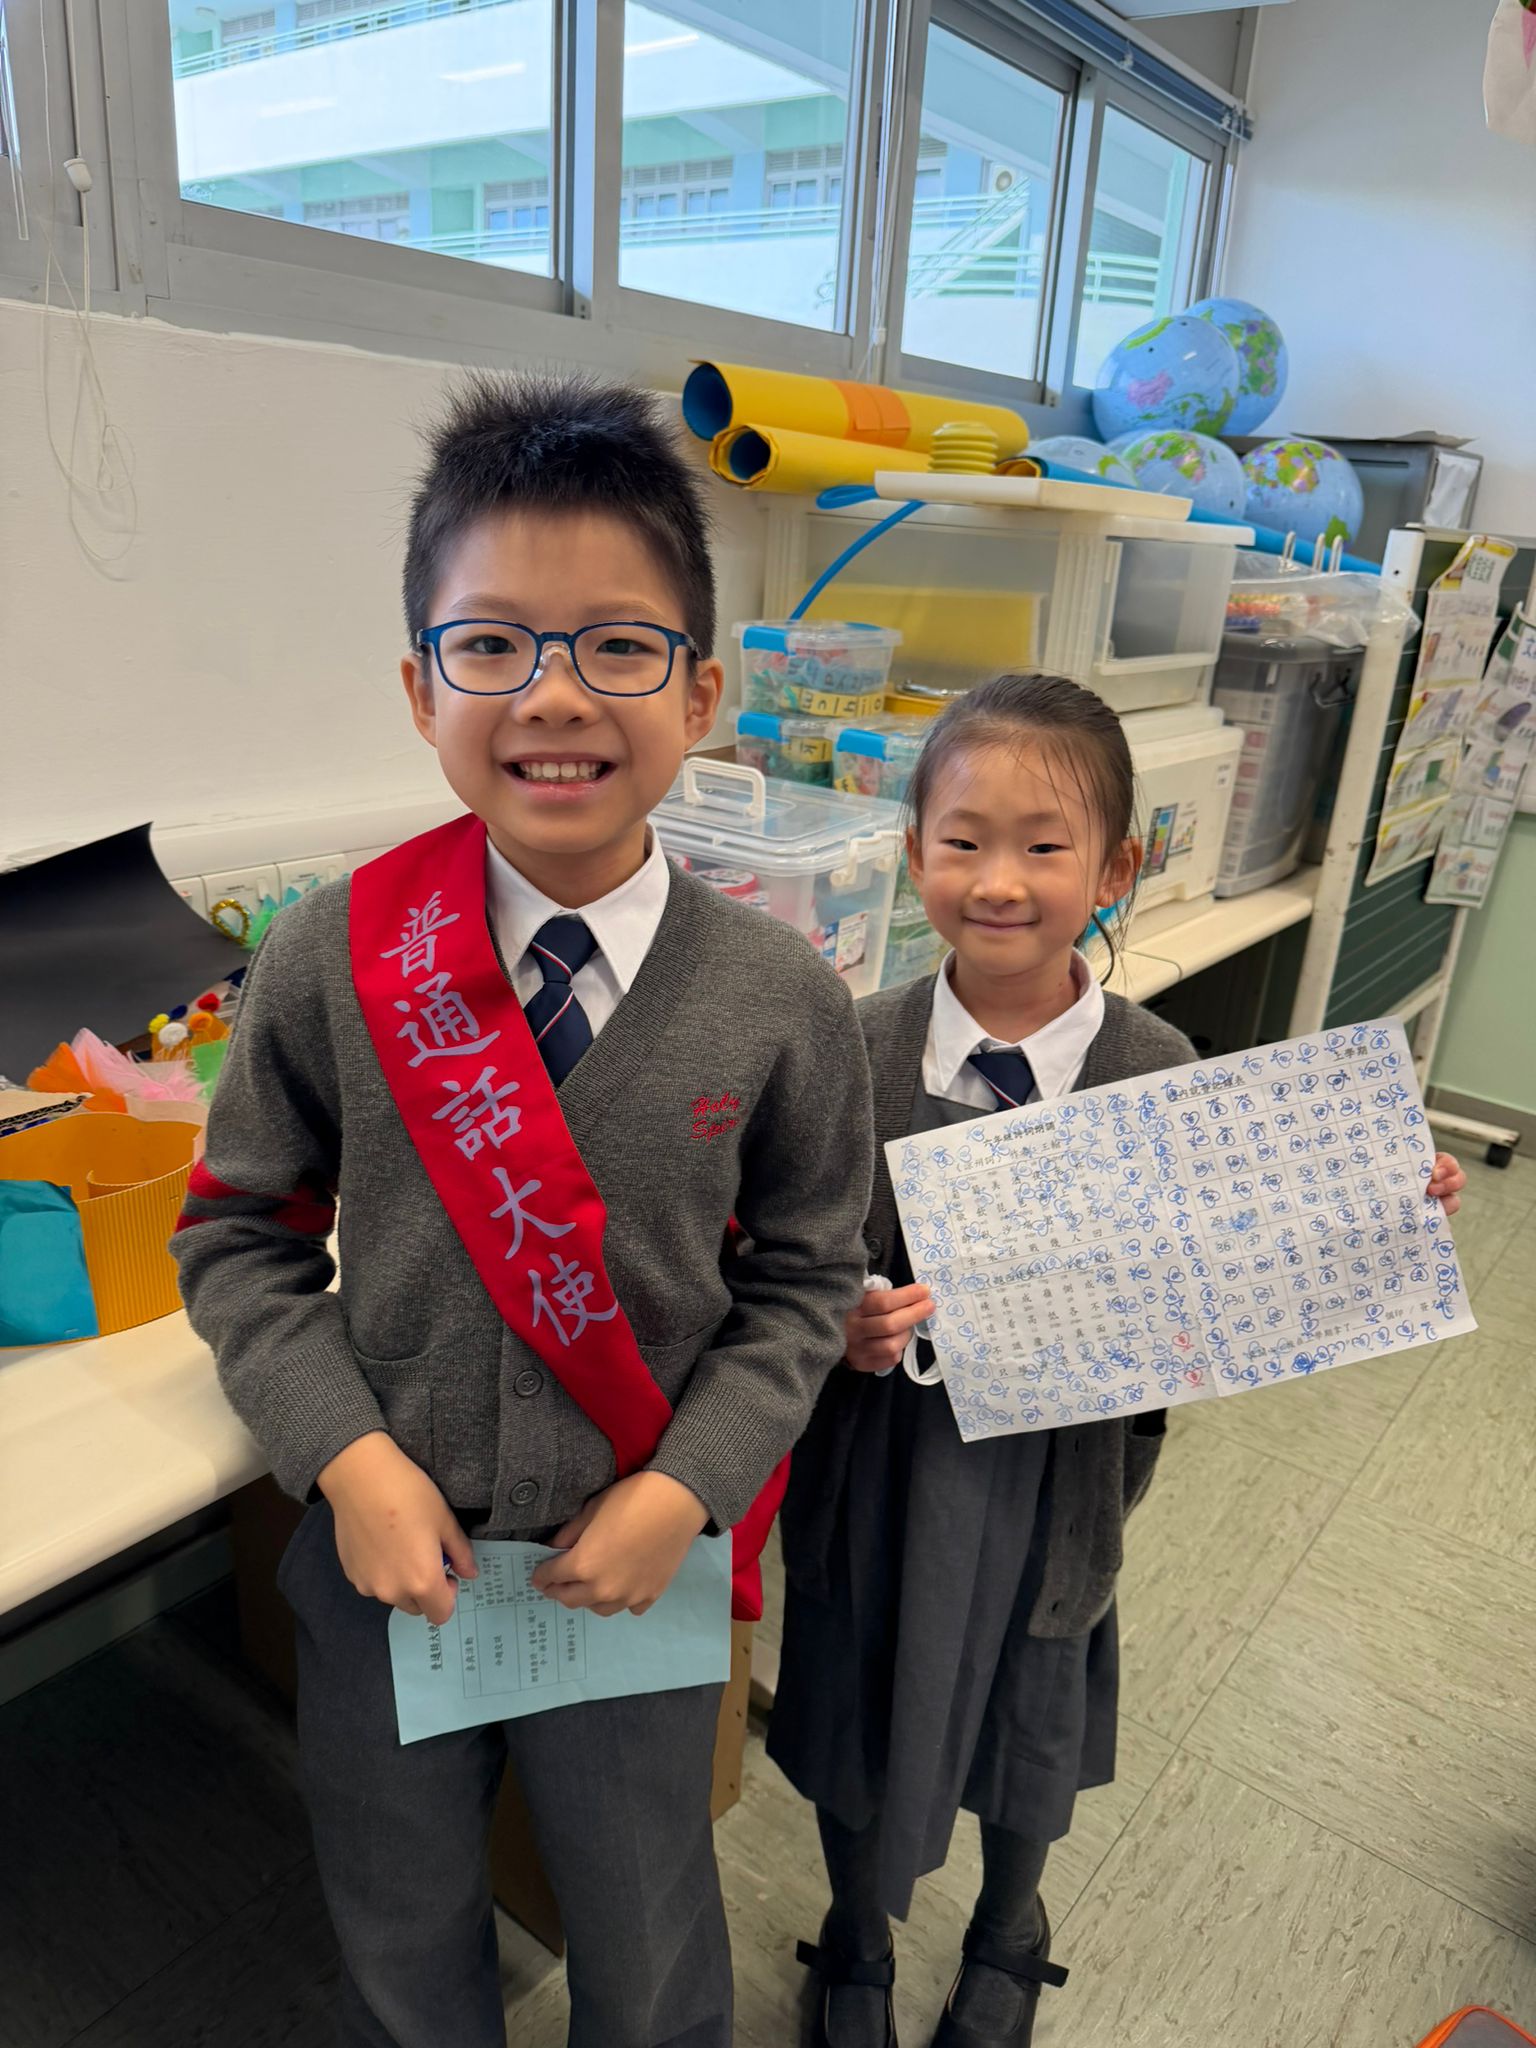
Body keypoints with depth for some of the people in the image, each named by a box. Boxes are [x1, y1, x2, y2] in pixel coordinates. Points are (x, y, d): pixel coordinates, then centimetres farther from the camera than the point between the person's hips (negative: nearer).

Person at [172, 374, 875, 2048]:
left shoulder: (778, 999, -15)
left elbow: (802, 1276, -4)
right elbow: (239, 1232, -4)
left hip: (637, 1561, 0)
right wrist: (347, 1457, -15)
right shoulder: (332, 961, -15)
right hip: (387, 1554, 1)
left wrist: (685, 1487, -14)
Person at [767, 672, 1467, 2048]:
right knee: (863, 1730, 23)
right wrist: (836, 1322, -29)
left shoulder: (1160, 1072, -15)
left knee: (1030, 1738, 26)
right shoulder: (852, 1050, -16)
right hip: (880, 1468, 0)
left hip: (1054, 1475, 1)